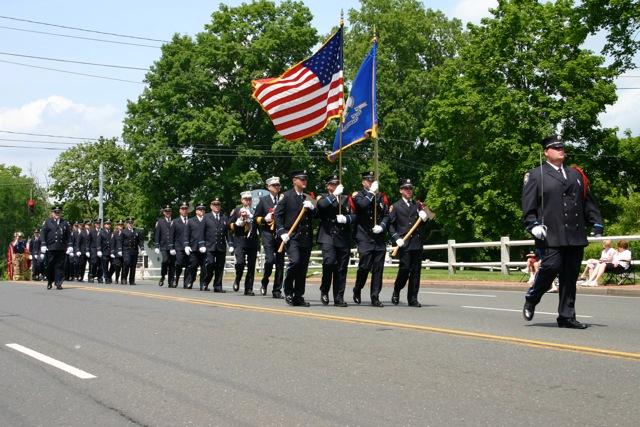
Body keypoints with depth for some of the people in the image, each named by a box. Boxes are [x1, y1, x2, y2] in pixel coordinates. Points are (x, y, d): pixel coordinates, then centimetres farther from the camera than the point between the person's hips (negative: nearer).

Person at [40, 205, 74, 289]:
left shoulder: (65, 223, 14)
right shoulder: (47, 222, 8)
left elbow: (69, 235, 12)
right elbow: (42, 234, 2)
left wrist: (70, 245, 2)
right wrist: (43, 245, -9)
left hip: (61, 249, 1)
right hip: (50, 249, -1)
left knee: (60, 266, -1)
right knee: (50, 266, 3)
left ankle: (58, 283, 1)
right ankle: (49, 282, 17)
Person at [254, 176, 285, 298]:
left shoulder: (284, 199, 11)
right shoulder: (263, 200, 10)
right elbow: (256, 218, 9)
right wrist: (265, 219, -9)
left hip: (281, 234, 2)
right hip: (268, 234, -2)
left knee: (280, 263, 1)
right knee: (270, 259, -16)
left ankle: (277, 290, 9)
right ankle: (264, 282, 9)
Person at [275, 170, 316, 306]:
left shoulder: (308, 198, 18)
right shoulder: (287, 196, 2)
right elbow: (278, 214, -1)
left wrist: (311, 208, -5)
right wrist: (282, 232, -10)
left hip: (306, 238, 5)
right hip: (292, 236, -5)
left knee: (303, 268, 4)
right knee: (295, 261, -21)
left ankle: (298, 297, 11)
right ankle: (288, 291, -3)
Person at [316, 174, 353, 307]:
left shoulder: (346, 199, 21)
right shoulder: (323, 198, 11)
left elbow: (354, 215, 10)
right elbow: (321, 206, -13)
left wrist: (346, 218, -9)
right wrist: (334, 195, -15)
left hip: (344, 239, 3)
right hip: (328, 236, -3)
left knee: (341, 269, 2)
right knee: (329, 262, -22)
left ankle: (339, 298, 8)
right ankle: (324, 291, -3)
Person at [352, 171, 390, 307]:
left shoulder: (381, 197, 16)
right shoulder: (358, 196, 4)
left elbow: (387, 215, 11)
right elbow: (362, 205, -18)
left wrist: (382, 226, -5)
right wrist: (371, 192, -10)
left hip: (379, 239, 4)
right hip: (365, 238, -4)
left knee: (378, 269, 1)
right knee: (364, 266, -8)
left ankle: (375, 297, 6)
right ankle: (357, 291, 16)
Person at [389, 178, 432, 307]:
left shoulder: (418, 205, 18)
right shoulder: (395, 206, 6)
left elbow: (424, 223, 22)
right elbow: (390, 224, 1)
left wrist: (424, 218, 0)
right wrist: (396, 238, -10)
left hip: (417, 243, 4)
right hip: (404, 243, -4)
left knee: (416, 271, 2)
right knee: (405, 269, -9)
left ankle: (413, 299, 7)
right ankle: (396, 293, 13)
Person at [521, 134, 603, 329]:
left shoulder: (576, 174, 21)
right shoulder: (535, 175, 6)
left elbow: (588, 202, 22)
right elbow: (528, 206, -1)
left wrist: (597, 225, 13)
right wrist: (534, 225, -14)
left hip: (576, 236, 5)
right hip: (551, 236, -5)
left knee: (570, 276, 4)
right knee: (551, 266, -17)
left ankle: (566, 317, 10)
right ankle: (531, 300, 8)